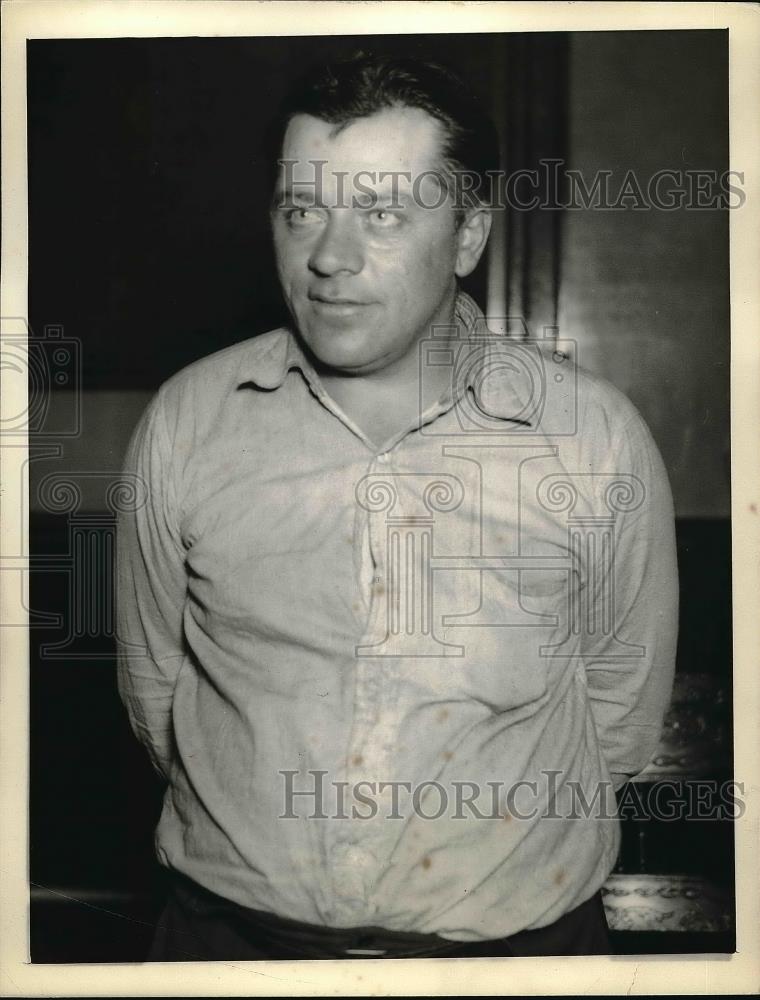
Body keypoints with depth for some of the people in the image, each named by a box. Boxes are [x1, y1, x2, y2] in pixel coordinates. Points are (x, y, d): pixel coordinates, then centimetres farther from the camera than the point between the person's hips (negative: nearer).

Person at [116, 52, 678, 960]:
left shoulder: (599, 440, -12)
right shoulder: (187, 423, -8)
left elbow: (621, 713, -1)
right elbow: (154, 682, 4)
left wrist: (493, 852, 6)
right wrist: (253, 836, 8)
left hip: (519, 932, 0)